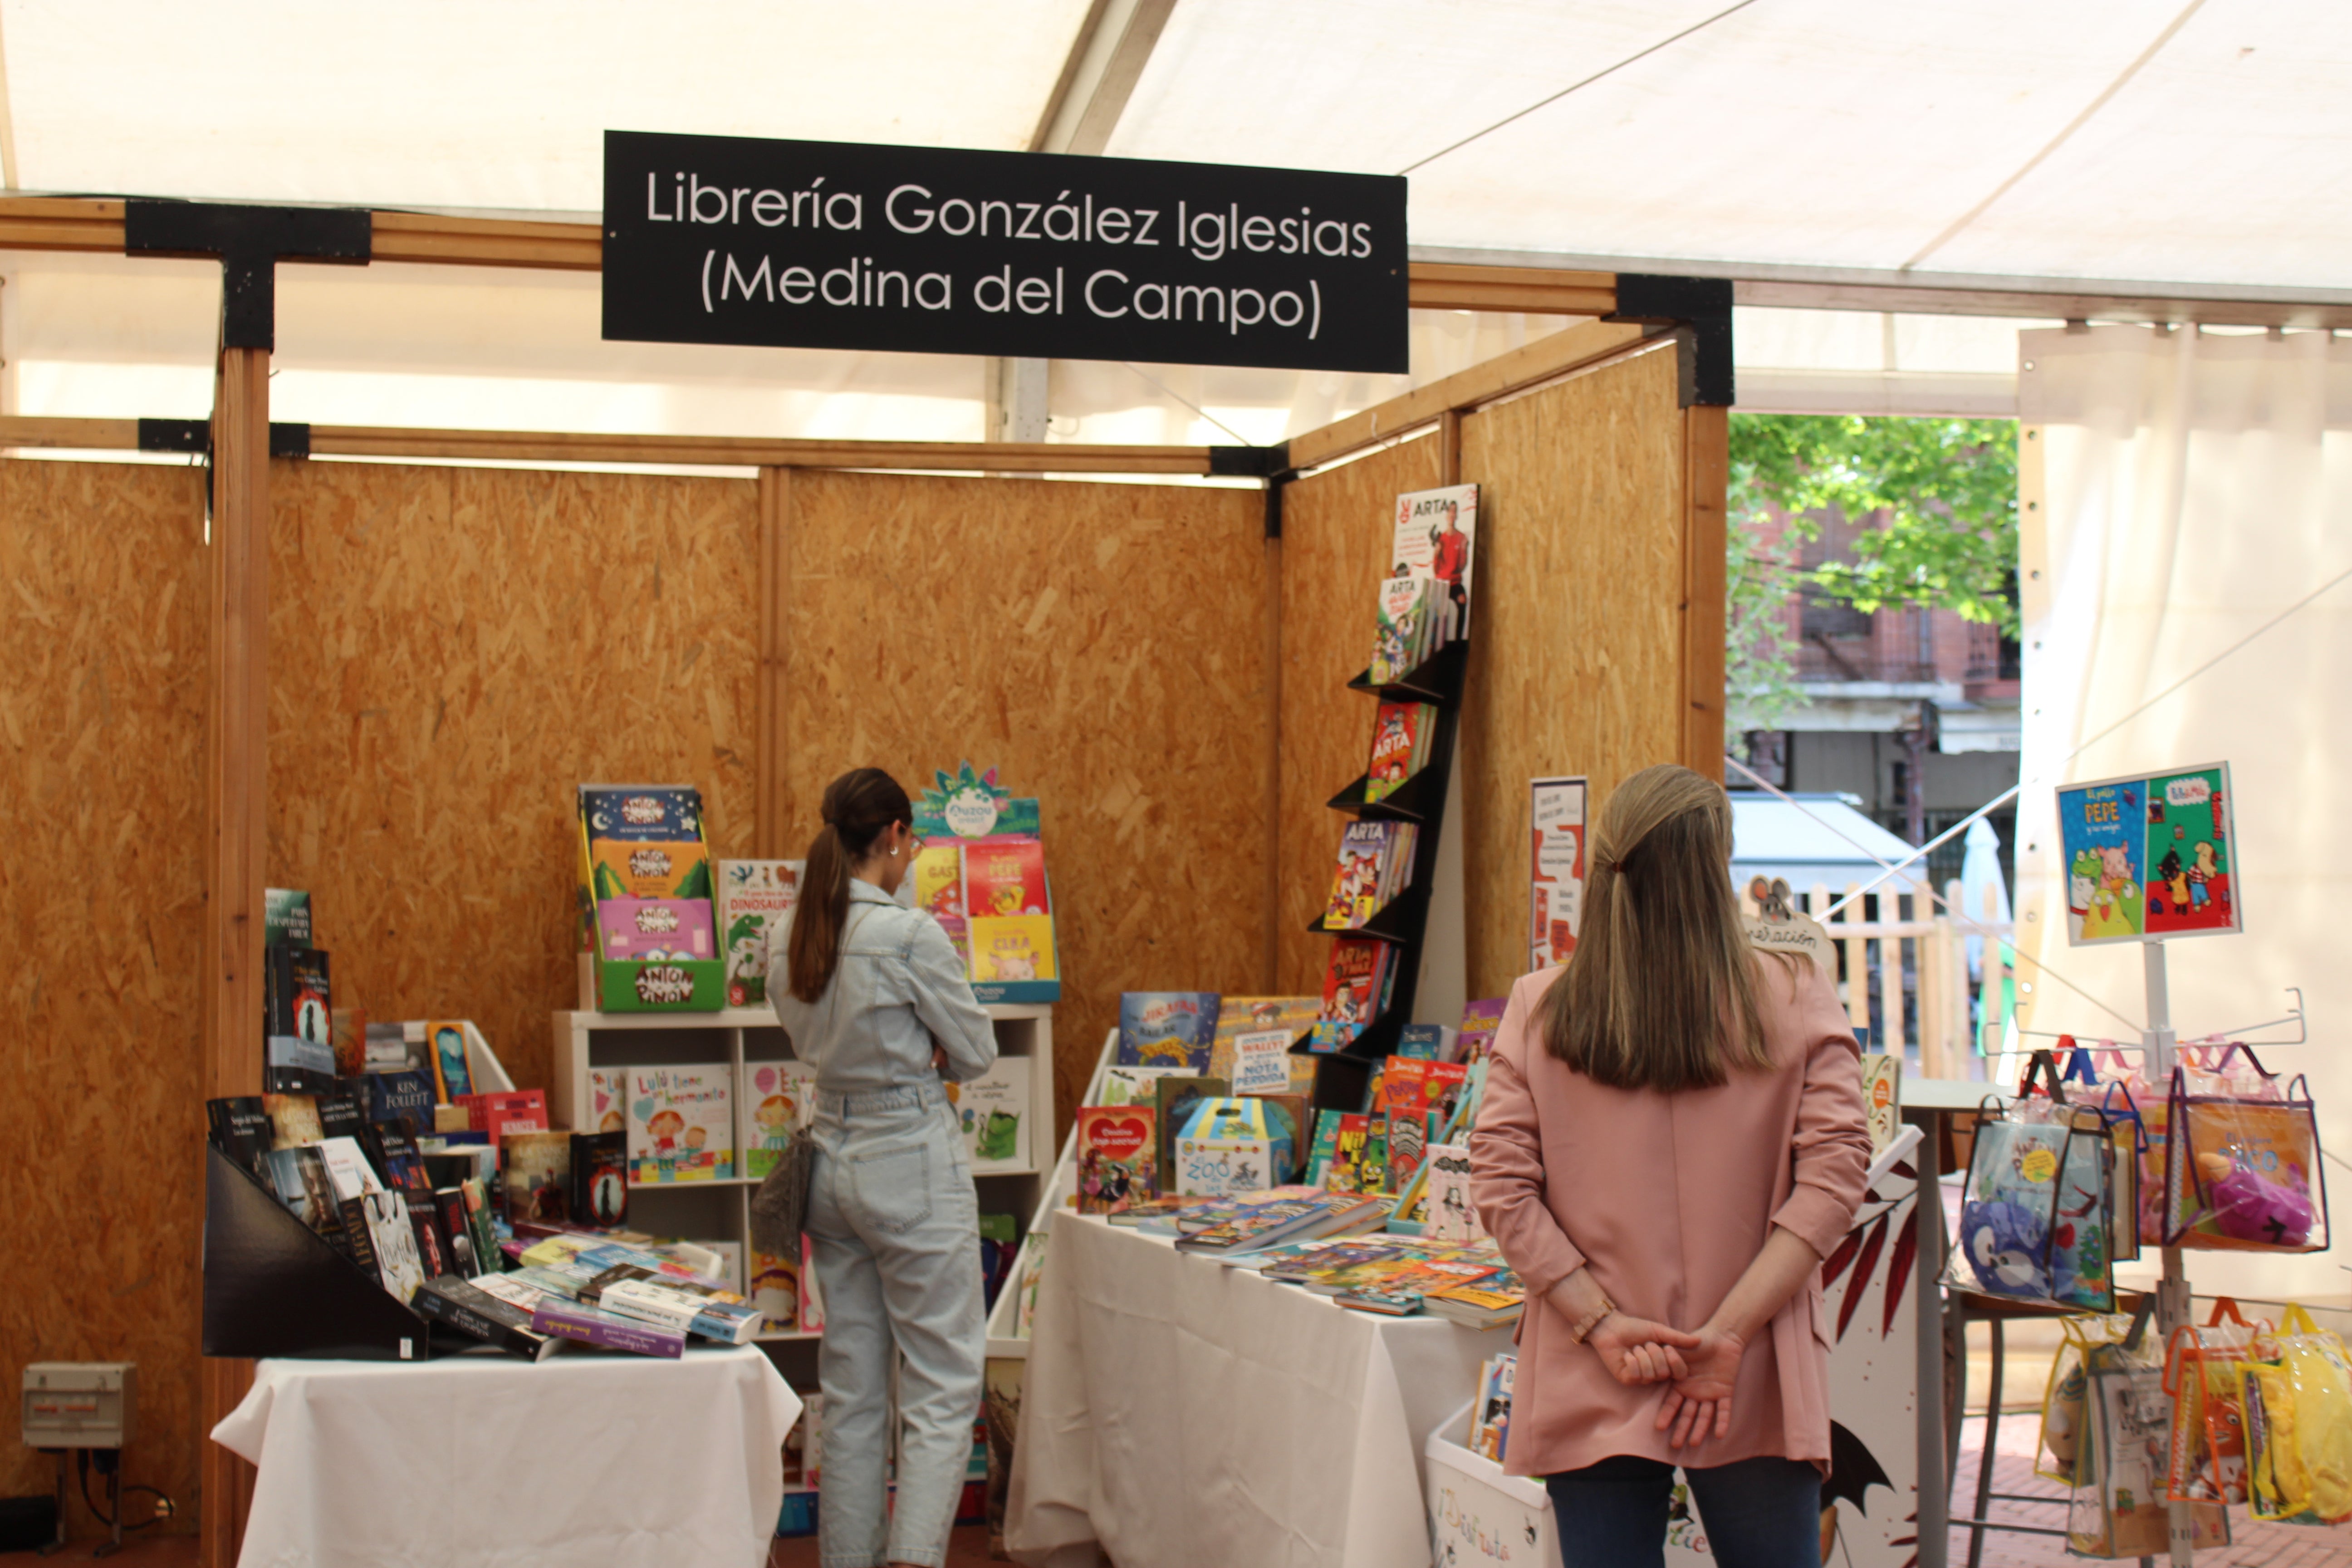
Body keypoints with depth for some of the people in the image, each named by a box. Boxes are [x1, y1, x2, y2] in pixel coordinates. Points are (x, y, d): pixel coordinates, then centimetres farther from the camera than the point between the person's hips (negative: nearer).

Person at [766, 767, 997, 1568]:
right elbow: (977, 1052, -6)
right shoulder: (909, 934, -17)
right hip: (911, 1162, -7)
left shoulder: (788, 936, 4)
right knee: (943, 1391, -2)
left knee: (851, 1393, 13)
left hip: (832, 1161, 7)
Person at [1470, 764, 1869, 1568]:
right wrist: (1730, 1331, -12)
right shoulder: (1795, 1001, -4)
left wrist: (1602, 1324, -7)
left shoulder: (1538, 1011, -1)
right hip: (1755, 1388, -1)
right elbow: (1833, 1174, -10)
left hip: (1591, 1398, 1)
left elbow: (1503, 1191, -6)